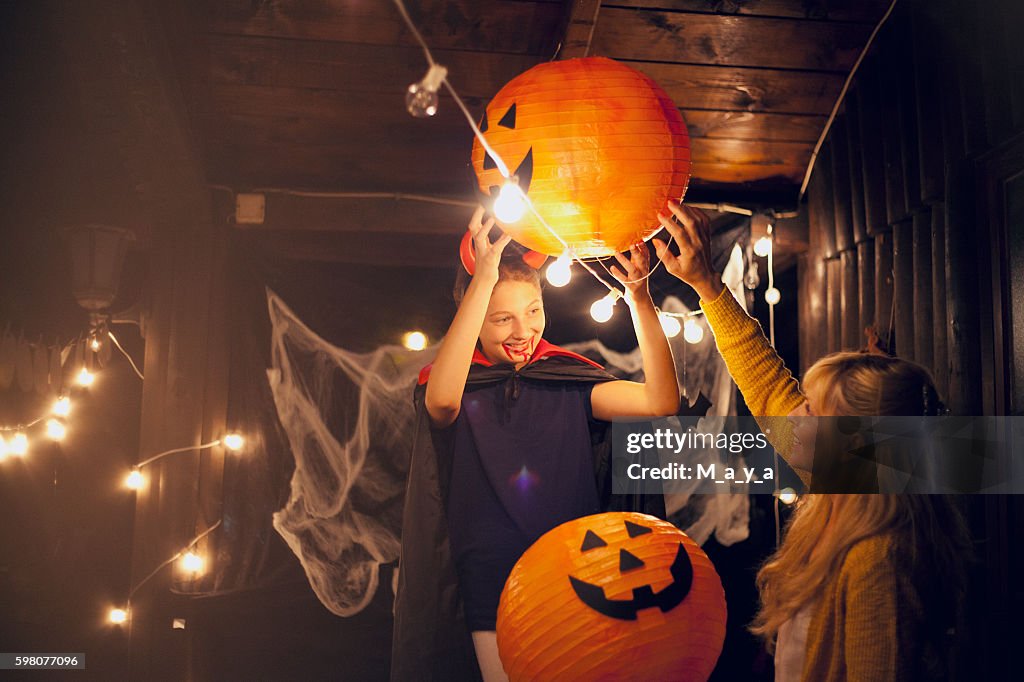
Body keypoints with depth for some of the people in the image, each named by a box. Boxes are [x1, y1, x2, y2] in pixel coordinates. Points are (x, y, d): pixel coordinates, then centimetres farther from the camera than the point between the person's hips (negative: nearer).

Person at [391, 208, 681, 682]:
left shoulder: (568, 380, 1)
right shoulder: (458, 384, -5)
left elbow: (660, 401, -11)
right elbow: (441, 400, -31)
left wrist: (640, 298, -22)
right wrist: (484, 278, -33)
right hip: (494, 595, -2)